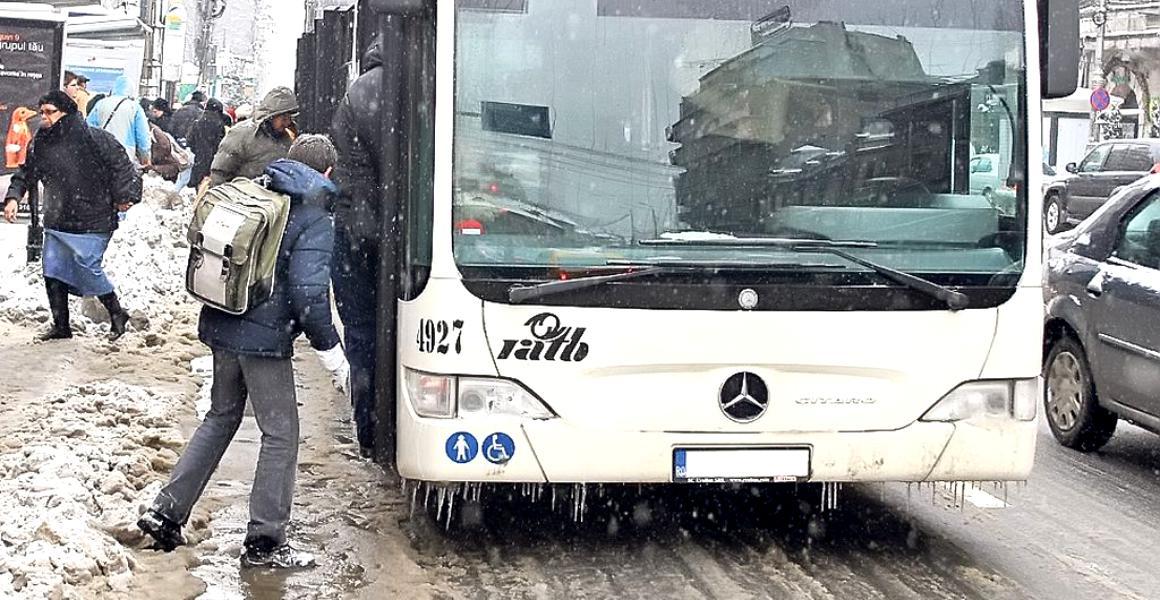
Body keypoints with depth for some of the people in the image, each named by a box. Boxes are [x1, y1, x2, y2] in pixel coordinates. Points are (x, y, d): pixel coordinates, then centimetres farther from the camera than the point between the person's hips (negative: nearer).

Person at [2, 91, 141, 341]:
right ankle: (60, 325, 19)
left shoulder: (95, 139, -12)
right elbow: (26, 174, 15)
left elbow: (121, 165, -10)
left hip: (92, 222, -6)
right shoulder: (40, 144, 6)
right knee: (53, 271, 6)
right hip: (56, 222, 6)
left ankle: (117, 314, 9)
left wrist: (125, 196, -17)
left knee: (87, 268, -11)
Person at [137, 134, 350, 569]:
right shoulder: (314, 221, -11)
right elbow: (308, 293, -19)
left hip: (221, 329, 7)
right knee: (280, 435, 3)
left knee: (221, 418, 22)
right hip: (265, 338, -7)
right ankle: (264, 542, 7)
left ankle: (165, 512, 22)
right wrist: (332, 354, -12)